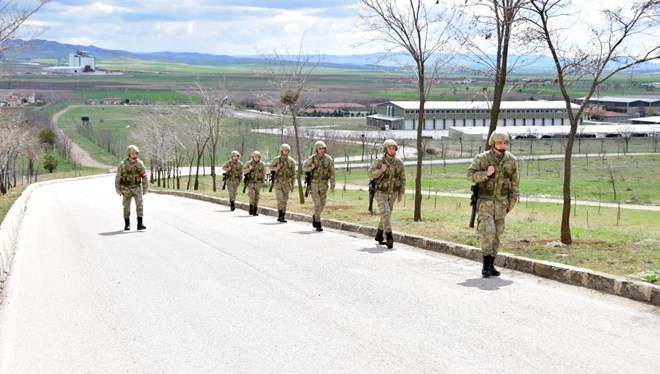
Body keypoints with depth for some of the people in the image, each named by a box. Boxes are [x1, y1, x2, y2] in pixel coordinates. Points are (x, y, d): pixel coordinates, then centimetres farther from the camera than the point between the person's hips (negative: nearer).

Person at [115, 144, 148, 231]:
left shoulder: (140, 163, -4)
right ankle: (127, 224, 19)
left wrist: (145, 189, 2)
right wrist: (118, 189, -4)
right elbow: (117, 177, -4)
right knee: (126, 207, 6)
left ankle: (140, 224, -13)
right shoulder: (123, 164, -11)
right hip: (126, 188, -1)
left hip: (137, 188, 1)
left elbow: (144, 177, 2)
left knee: (139, 204, -13)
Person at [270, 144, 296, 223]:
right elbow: (271, 167, 12)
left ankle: (281, 217, 13)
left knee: (284, 200, 5)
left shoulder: (291, 161, 2)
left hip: (287, 183, 2)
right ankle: (280, 215, -14)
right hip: (278, 182, -2)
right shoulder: (276, 159, -2)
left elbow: (293, 174, 5)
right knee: (280, 198, -17)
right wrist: (276, 168, -12)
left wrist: (292, 185, 2)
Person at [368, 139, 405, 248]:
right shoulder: (378, 162, -15)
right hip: (380, 193, -4)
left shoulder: (399, 162, -7)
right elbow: (371, 174, -21)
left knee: (386, 215, 15)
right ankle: (389, 238, -19)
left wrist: (401, 194, 0)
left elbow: (402, 178, 1)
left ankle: (379, 235, 36)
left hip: (392, 194, 4)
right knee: (386, 213, -20)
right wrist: (381, 170, -37)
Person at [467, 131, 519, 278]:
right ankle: (486, 265, -7)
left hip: (501, 203, 4)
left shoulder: (510, 160, -3)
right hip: (485, 201, -4)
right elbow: (470, 175, -9)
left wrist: (512, 202, 4)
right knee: (487, 232, -15)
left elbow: (514, 182, 5)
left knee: (496, 234, 8)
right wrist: (485, 173, -27)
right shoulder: (482, 158, -12)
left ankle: (491, 264, 18)